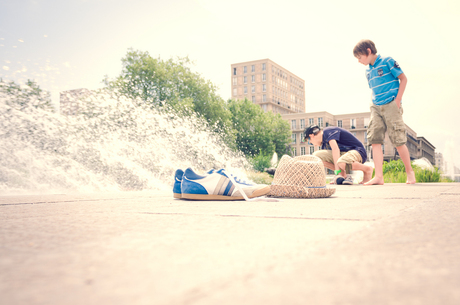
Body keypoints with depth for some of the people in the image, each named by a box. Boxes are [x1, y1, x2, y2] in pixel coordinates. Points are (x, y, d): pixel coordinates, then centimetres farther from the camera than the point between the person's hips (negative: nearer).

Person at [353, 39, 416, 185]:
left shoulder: (387, 61, -3)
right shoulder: (368, 71, 16)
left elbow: (403, 78, -3)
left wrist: (398, 99, -10)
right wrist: (374, 104, 10)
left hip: (391, 105, -6)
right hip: (376, 107, 6)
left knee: (398, 140, -4)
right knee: (375, 140, -5)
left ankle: (409, 172, 15)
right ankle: (378, 177, -6)